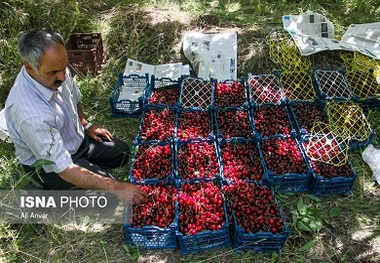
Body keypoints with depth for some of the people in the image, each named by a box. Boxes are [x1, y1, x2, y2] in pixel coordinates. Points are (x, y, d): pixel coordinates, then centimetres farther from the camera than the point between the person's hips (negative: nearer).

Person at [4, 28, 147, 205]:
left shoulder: (57, 70, -18)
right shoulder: (31, 114, -40)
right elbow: (64, 169, -37)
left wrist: (86, 125, 0)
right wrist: (117, 187, -39)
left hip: (76, 138, 7)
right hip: (48, 164, -7)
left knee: (122, 152, 10)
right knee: (109, 192, -17)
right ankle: (55, 190, 4)